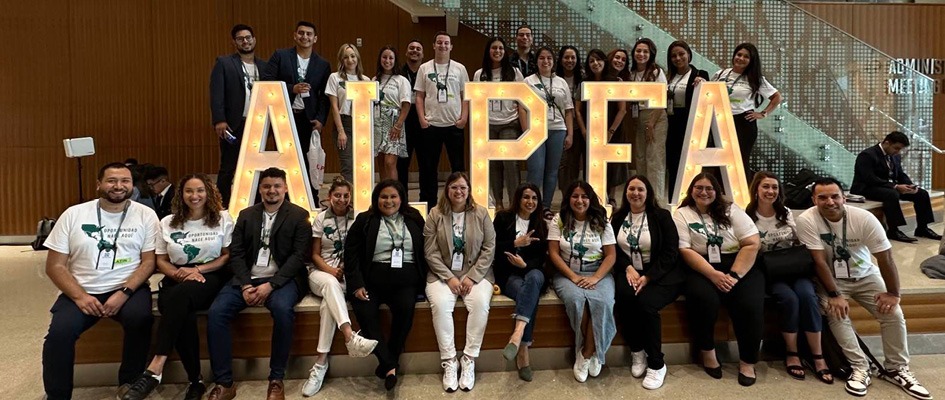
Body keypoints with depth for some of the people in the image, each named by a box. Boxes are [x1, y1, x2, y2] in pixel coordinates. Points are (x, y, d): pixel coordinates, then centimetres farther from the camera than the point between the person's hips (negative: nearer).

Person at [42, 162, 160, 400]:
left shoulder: (145, 215, 1)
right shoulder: (73, 215, 4)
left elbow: (149, 262, -3)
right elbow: (55, 266, 3)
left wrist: (123, 293, -17)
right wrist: (80, 296, -12)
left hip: (129, 288, -1)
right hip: (82, 291, 2)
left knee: (139, 319, -30)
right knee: (59, 333, -24)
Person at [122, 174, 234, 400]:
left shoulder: (222, 219, 5)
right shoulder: (168, 222, 12)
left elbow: (228, 256, 3)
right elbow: (161, 260, 12)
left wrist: (198, 269, -10)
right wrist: (179, 274, -9)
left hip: (211, 277, -2)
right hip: (177, 280, 2)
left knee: (181, 295, -37)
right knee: (184, 316, -32)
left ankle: (155, 369, -37)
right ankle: (195, 380, -19)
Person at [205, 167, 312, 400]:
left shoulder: (299, 216, 2)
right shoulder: (246, 215, 14)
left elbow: (299, 256, -7)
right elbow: (236, 254, 7)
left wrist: (270, 285, -18)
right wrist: (246, 285, -11)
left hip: (282, 279, -4)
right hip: (248, 278, 4)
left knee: (283, 309, -34)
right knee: (216, 312, -21)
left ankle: (276, 380, -17)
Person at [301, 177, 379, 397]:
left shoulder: (357, 219, 4)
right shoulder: (321, 219, 6)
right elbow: (315, 255, 5)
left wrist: (346, 268, -13)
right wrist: (330, 271, -13)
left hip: (347, 273, 0)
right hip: (321, 272, 0)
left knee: (328, 302, -33)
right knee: (331, 283, -38)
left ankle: (320, 362, -30)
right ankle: (350, 337, -52)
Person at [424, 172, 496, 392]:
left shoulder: (481, 213, 1)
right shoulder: (435, 214, 0)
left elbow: (489, 249, -2)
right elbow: (430, 252, -4)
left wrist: (472, 277, -12)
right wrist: (449, 277, -14)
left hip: (476, 273, 0)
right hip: (443, 274, 0)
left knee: (480, 304, -28)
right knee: (440, 305, -28)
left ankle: (469, 360, -15)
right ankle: (449, 361, -14)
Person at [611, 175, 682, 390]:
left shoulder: (662, 216, 2)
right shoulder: (618, 217, 12)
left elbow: (671, 253, -5)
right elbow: (614, 249, 8)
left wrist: (648, 277, -17)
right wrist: (628, 268, -13)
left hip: (660, 274, -2)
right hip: (629, 272, 2)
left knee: (644, 302, -31)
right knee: (624, 297, -31)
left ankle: (657, 364, -12)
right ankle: (636, 351, -8)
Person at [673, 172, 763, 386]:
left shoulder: (731, 210, 8)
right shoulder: (682, 214, 4)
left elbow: (752, 243, -1)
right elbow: (685, 251, -6)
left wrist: (734, 275, -14)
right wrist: (714, 275, -19)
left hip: (740, 266, 2)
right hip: (702, 269, -1)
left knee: (750, 304, -26)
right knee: (703, 298, -32)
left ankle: (747, 361, -2)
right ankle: (707, 352, -6)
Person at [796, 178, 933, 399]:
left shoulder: (864, 218, -19)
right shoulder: (807, 220, -24)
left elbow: (885, 257, -11)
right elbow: (819, 261, -22)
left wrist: (893, 294, -9)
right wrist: (834, 295, -23)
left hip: (865, 275, 3)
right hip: (830, 278, -2)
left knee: (893, 314, -10)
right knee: (837, 313, -26)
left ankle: (897, 369, 10)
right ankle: (860, 368, -12)